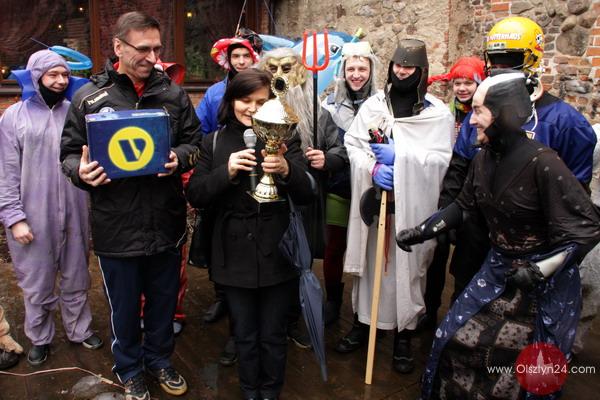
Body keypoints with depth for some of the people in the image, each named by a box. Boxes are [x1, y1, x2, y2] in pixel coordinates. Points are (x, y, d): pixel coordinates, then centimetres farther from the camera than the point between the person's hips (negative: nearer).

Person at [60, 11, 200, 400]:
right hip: (116, 225, -1)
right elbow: (70, 152, 3)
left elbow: (194, 142, 6)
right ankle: (130, 368, 41)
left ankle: (159, 357, 44)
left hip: (166, 222, 2)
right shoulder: (89, 97, -3)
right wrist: (81, 171, -19)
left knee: (164, 299, 19)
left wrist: (179, 157, -16)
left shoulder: (173, 93, 2)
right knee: (124, 305, 16)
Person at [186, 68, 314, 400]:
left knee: (273, 336, 14)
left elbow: (306, 195, -8)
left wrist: (286, 170, -29)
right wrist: (226, 172, -21)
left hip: (277, 255, -1)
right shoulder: (214, 142, 2)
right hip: (235, 257, 1)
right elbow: (195, 196, -5)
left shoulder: (286, 139, -2)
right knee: (244, 336, 18)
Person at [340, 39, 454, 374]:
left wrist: (399, 157, -17)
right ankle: (362, 322, 31)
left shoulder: (439, 113, 0)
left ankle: (404, 335, 23)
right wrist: (372, 167, -16)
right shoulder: (374, 104, 7)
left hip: (411, 205, -2)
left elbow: (441, 160, -8)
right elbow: (352, 144, 2)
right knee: (369, 260, 12)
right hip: (374, 199, 2)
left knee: (407, 265, 5)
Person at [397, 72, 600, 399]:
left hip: (547, 279, -6)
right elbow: (463, 206, 10)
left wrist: (538, 271, -25)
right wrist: (420, 232, 6)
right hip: (499, 268, 6)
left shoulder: (542, 162, -25)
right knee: (454, 339, 8)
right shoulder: (483, 159, -5)